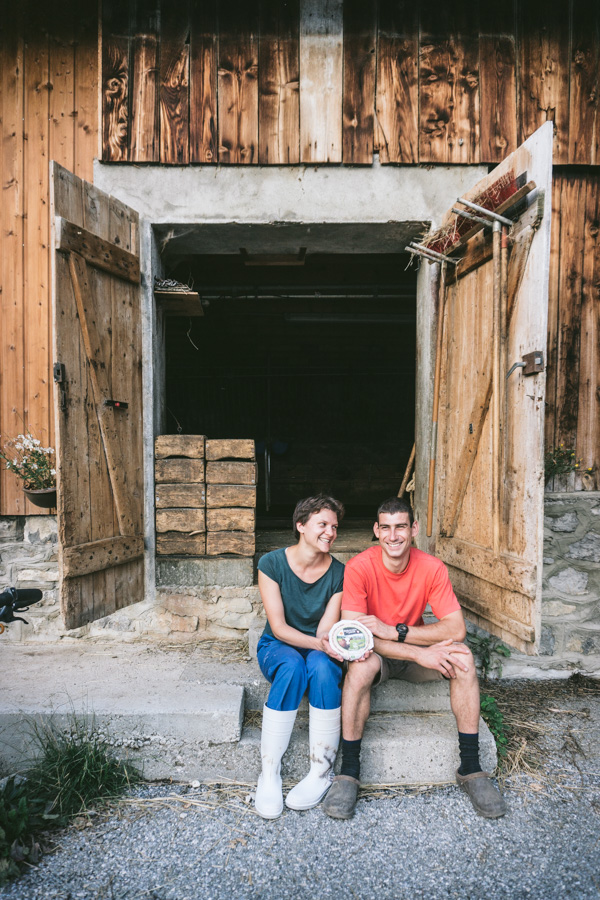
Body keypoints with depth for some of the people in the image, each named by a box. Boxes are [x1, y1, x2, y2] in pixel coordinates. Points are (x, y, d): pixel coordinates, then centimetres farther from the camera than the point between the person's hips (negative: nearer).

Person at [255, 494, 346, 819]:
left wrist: (332, 645, -35)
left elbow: (325, 630, -11)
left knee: (322, 665, -34)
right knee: (293, 665, -35)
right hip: (277, 647, -1)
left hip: (319, 650, 1)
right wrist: (316, 642, -31)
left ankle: (321, 771, -21)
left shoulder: (338, 574, -8)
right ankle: (270, 773, -25)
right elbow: (278, 626, -15)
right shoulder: (272, 563, -12)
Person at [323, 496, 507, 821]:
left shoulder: (432, 568, -14)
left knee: (462, 657, -24)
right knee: (361, 666, -35)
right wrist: (419, 653, -34)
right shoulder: (359, 567, -21)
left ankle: (470, 767, -8)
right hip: (376, 655, -2)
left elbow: (456, 628, -20)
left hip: (420, 654, 3)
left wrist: (395, 631, -31)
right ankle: (349, 771, -17)